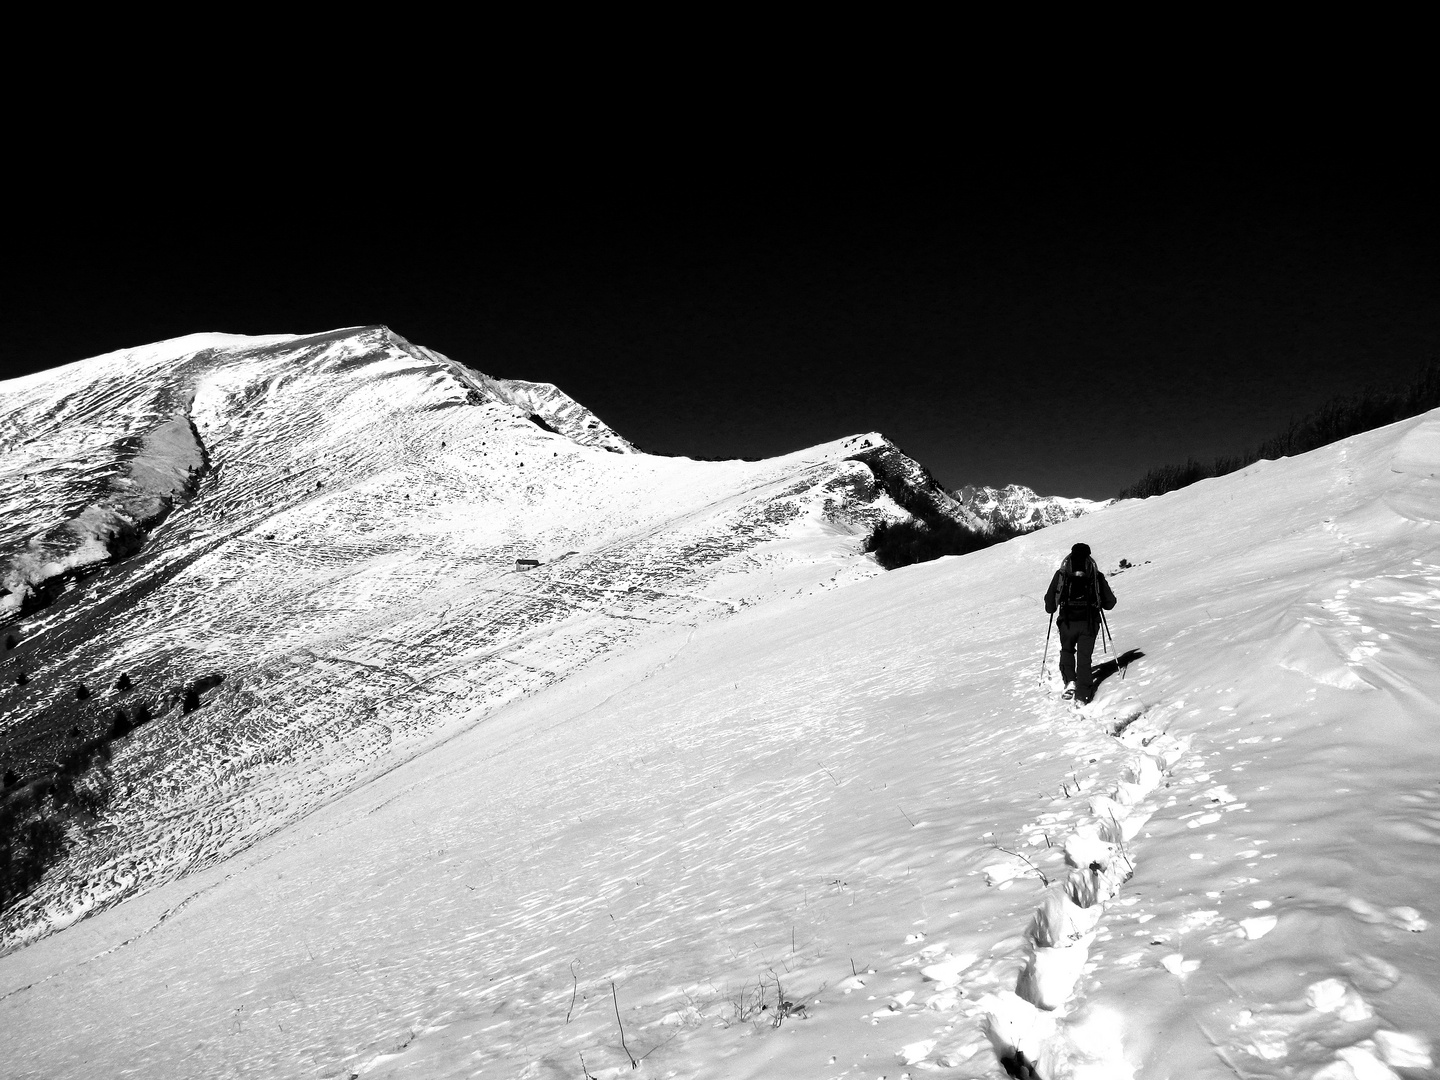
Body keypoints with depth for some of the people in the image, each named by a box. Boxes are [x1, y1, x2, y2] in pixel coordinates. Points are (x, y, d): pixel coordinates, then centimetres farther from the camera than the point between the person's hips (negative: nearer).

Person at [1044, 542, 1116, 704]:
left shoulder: (1061, 574, -2)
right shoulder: (1096, 576, 1)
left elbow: (1050, 601, -2)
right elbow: (1109, 603, 5)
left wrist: (1051, 609, 19)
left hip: (1067, 622, 0)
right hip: (1089, 623, 0)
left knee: (1067, 650, 24)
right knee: (1084, 656, 9)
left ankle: (1070, 681, 6)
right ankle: (1082, 695, 5)